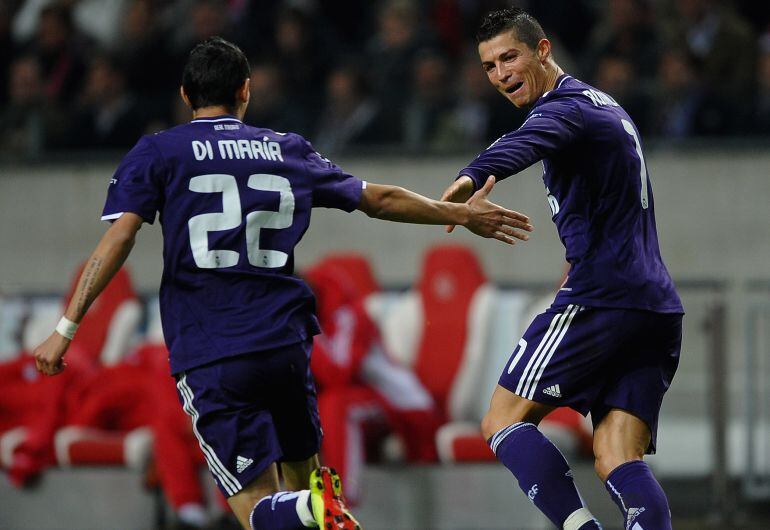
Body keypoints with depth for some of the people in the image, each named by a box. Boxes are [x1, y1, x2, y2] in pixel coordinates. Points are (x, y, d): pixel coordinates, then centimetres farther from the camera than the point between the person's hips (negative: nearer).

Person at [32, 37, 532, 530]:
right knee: (301, 477, 18)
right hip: (286, 342, 2)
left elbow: (117, 239, -7)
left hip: (206, 356, -2)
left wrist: (66, 329, -6)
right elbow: (381, 200, 21)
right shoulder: (288, 151, 14)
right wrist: (463, 215, 34)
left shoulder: (156, 154, 5)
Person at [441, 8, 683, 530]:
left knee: (505, 421, -2)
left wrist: (472, 178, -51)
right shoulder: (605, 106, 24)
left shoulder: (565, 108, -7)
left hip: (600, 297, -9)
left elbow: (524, 145, -32)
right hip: (660, 306, 9)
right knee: (619, 463, 0)